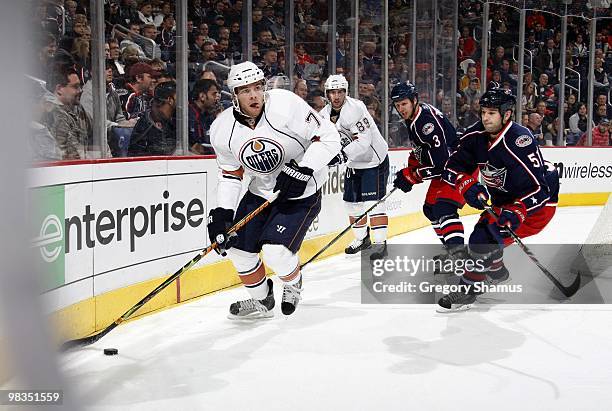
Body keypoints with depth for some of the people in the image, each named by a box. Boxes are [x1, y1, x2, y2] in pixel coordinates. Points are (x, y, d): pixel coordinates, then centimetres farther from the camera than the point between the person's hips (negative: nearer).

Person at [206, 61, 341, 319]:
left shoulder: (286, 105, -24)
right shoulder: (222, 130, -9)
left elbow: (328, 137, -20)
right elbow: (230, 175, 3)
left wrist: (303, 169, -29)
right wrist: (221, 213, -7)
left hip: (302, 192, -5)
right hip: (261, 192, 6)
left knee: (275, 251, -19)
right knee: (238, 247, 5)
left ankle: (293, 283, 18)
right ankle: (262, 301, 31)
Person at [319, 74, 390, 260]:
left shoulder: (355, 109, -25)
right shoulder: (325, 113, 0)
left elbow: (363, 141, -33)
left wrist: (342, 155, -39)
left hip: (374, 159, -8)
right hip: (354, 162, 8)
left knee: (373, 201, -13)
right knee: (352, 201, 11)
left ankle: (380, 243, -8)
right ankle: (362, 238, 28)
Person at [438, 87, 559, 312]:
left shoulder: (519, 140, -30)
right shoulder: (476, 135, -8)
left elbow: (538, 187, -32)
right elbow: (453, 166, -3)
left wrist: (516, 212, -42)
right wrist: (468, 184, -21)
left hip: (537, 202, -8)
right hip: (505, 200, 8)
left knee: (485, 237, -20)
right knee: (484, 232, 18)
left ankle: (467, 291, -7)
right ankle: (497, 272, 47)